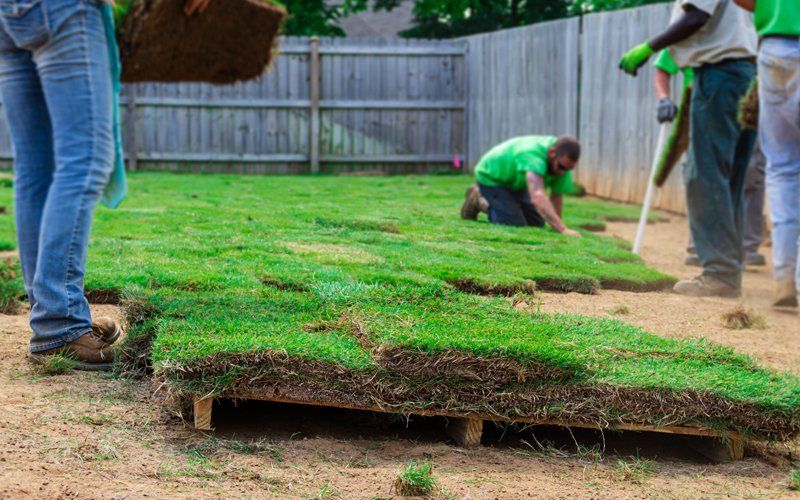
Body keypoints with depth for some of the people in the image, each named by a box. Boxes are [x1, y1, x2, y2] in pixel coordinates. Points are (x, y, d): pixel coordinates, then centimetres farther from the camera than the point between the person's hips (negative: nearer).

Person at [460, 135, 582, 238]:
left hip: (515, 182, 8)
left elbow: (556, 197, -8)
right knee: (515, 226, -18)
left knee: (537, 223, 9)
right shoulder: (533, 155, -44)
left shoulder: (563, 160, -19)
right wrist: (563, 229, -64)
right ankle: (479, 200, 7)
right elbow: (537, 197, -57)